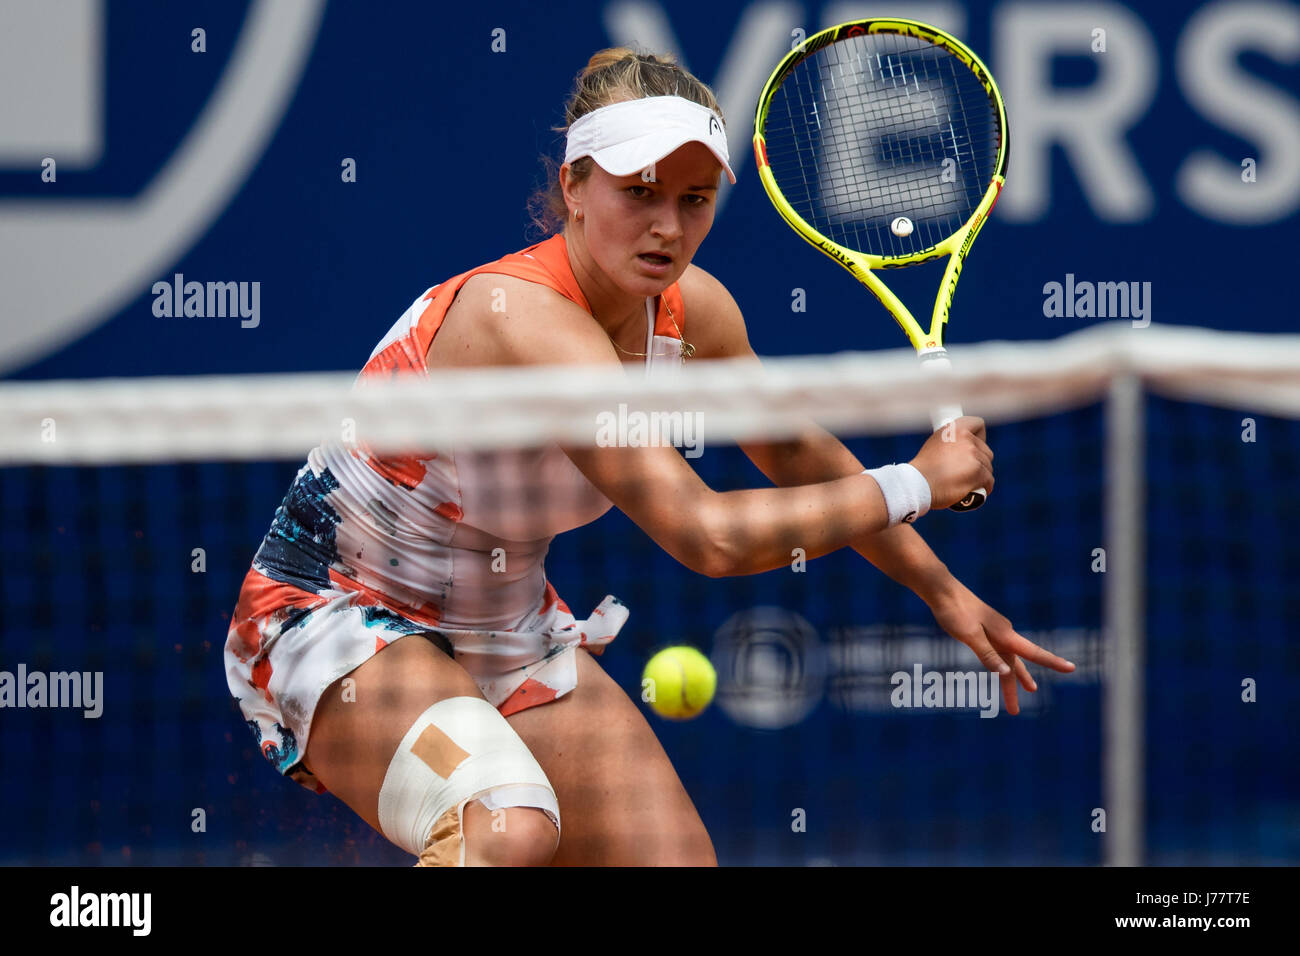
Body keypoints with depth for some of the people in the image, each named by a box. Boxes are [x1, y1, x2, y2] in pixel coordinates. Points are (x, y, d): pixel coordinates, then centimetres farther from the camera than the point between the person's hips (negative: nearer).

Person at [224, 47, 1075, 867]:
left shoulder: (693, 311, -7)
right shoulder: (524, 317, -31)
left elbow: (799, 455, 15)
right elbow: (708, 536, -36)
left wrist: (943, 591, 22)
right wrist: (918, 484, -25)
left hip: (508, 632, 8)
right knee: (508, 829, -36)